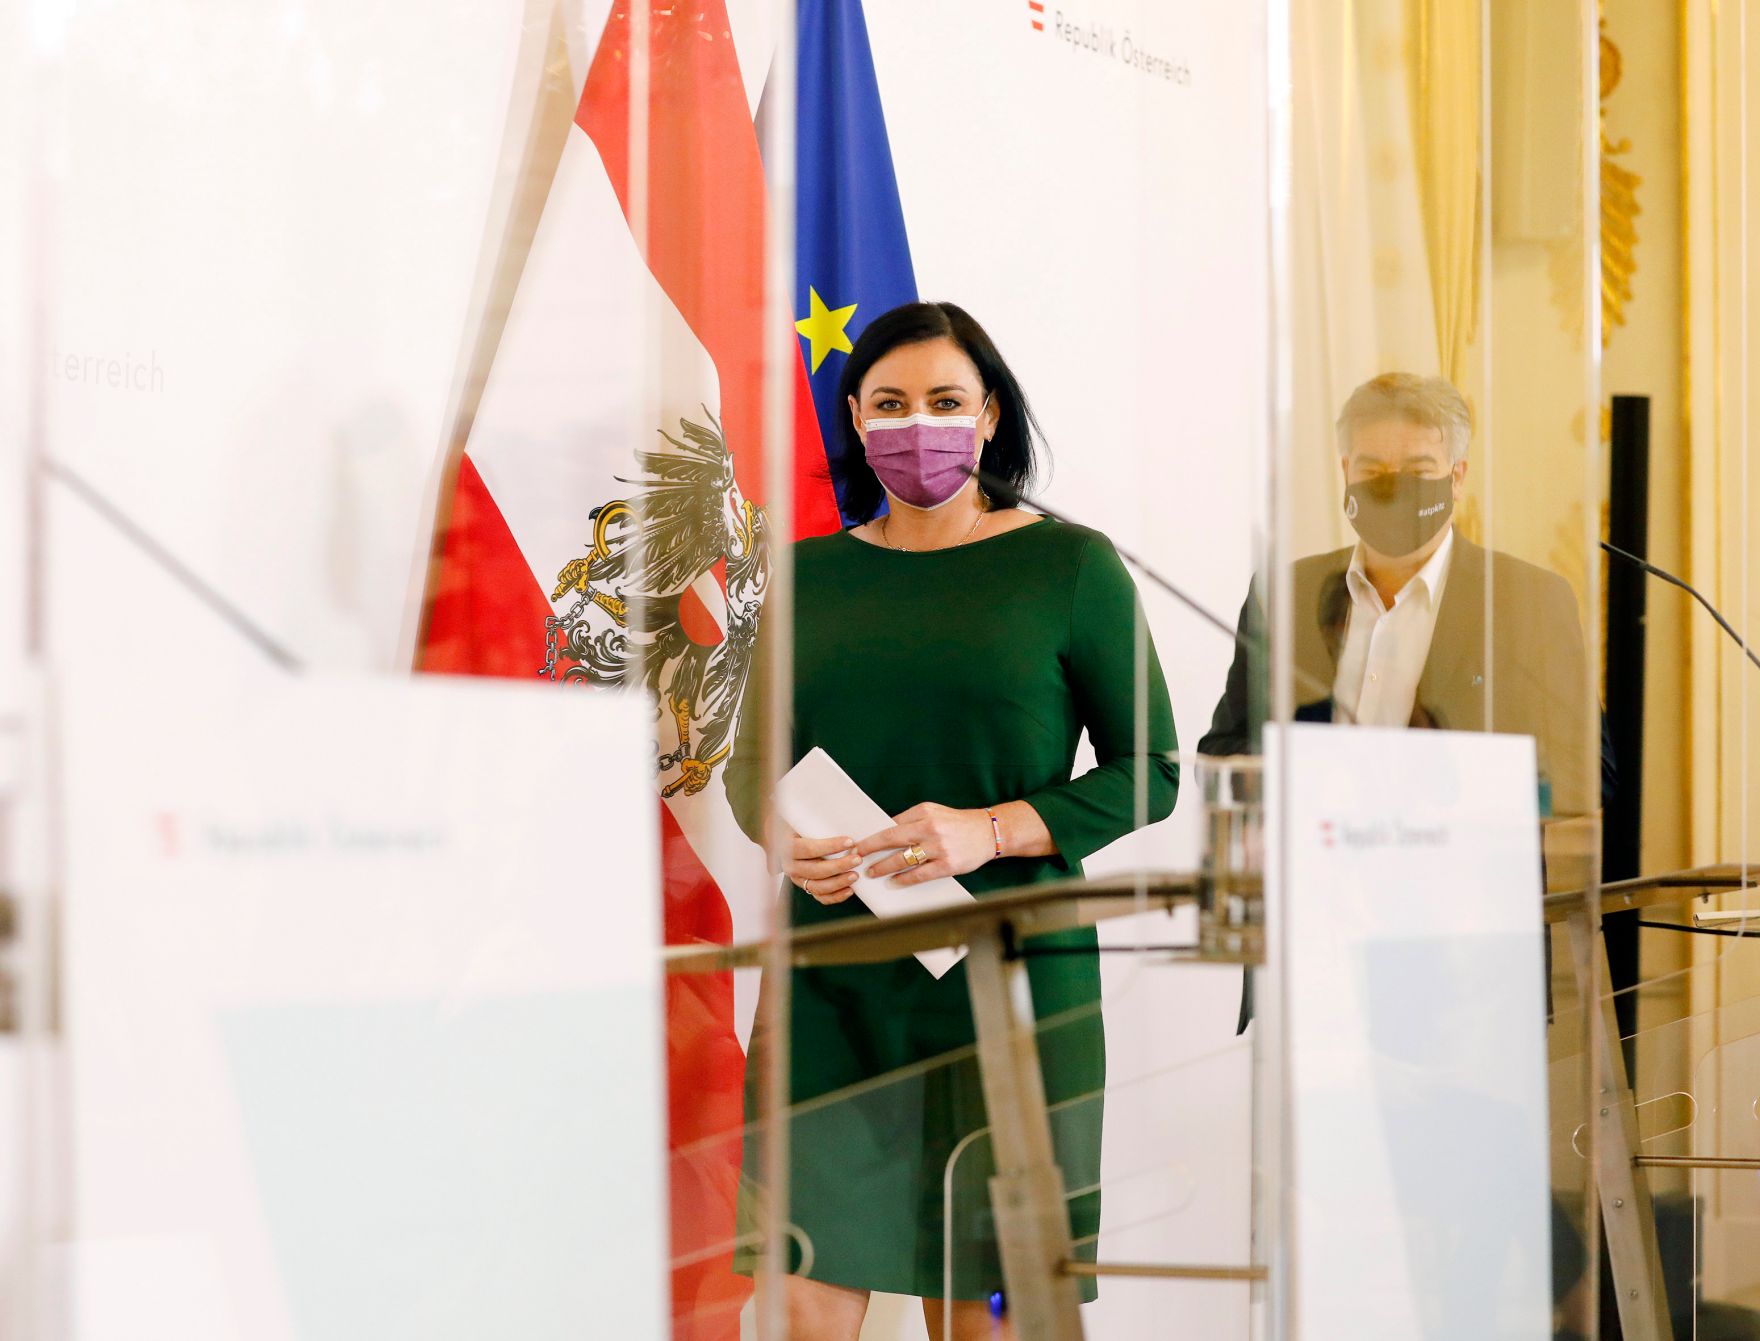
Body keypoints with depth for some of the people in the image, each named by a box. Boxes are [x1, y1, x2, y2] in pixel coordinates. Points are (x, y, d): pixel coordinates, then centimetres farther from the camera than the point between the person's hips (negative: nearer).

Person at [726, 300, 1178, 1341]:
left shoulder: (1069, 565, 1)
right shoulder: (811, 577, 12)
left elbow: (1151, 772, 0)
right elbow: (753, 760, 18)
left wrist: (992, 830, -15)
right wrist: (784, 837, -5)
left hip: (1009, 974, -2)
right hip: (831, 979, 3)